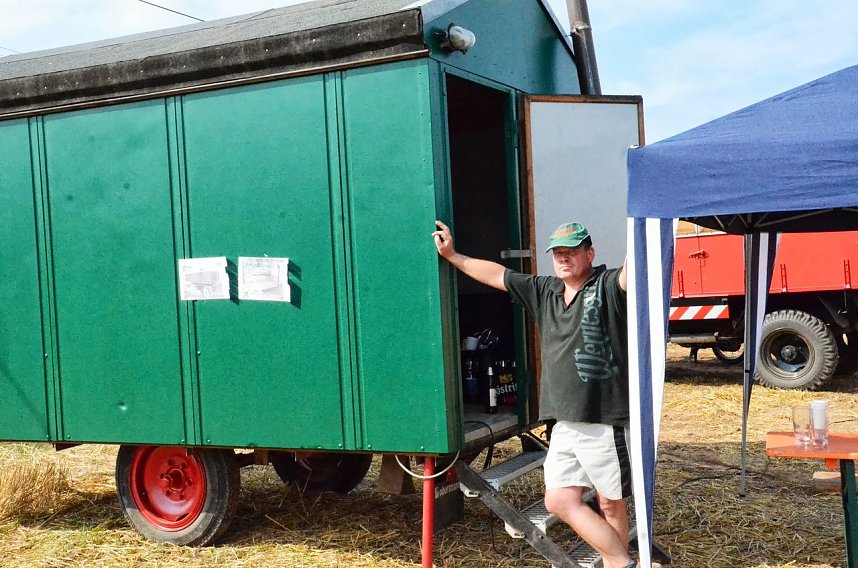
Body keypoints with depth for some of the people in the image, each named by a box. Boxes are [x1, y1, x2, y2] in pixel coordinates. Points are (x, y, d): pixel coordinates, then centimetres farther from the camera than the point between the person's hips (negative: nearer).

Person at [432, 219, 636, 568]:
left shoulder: (608, 286, -8)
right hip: (565, 424, 7)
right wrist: (452, 256, 23)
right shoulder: (544, 291, 12)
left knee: (610, 505, 5)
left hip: (606, 422, -7)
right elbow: (495, 275, 20)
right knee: (560, 502, 9)